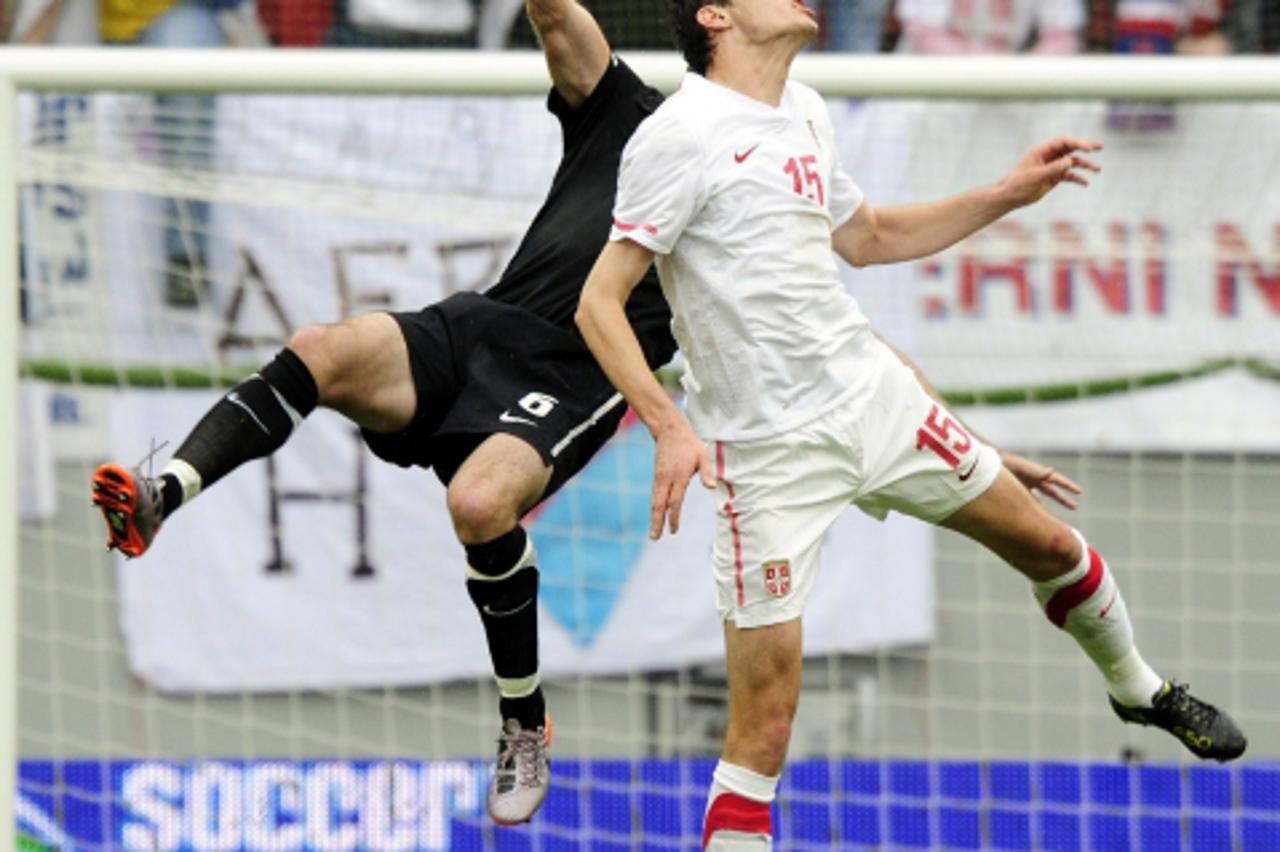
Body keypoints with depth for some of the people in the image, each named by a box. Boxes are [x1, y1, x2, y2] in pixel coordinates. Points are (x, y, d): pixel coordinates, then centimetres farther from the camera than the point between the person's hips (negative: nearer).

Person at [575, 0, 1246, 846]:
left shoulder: (804, 112, 8)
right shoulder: (682, 135, -17)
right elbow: (599, 304, -18)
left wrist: (1010, 194, 21)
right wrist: (669, 426, -30)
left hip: (872, 394, 7)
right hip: (766, 452, -7)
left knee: (1048, 543, 19)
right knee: (764, 723, -12)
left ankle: (1139, 688, 48)